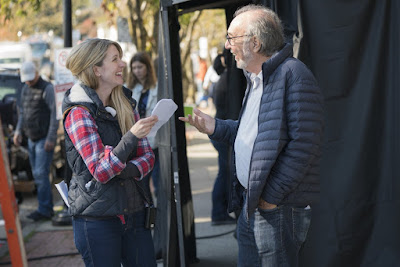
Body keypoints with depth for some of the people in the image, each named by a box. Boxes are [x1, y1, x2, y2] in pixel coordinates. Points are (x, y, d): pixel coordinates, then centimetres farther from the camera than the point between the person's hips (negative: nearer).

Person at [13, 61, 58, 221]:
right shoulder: (25, 89, 14)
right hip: (31, 139, 8)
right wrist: (18, 131, 11)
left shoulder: (47, 89, -10)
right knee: (37, 175, 9)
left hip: (44, 140, -8)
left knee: (41, 174, -11)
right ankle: (48, 208, 16)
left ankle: (44, 210, -7)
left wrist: (51, 138, -17)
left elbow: (55, 114, -14)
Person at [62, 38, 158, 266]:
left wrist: (124, 170, -15)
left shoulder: (126, 104, 9)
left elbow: (147, 157, 6)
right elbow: (100, 171, -18)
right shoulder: (79, 112, -11)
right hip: (97, 219, -6)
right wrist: (131, 137, -31)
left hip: (134, 212, 6)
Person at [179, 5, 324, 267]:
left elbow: (305, 142, -21)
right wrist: (215, 127, 10)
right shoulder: (255, 78, 16)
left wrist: (272, 196, -19)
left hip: (278, 208, -9)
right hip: (250, 205, 9)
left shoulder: (293, 74, -15)